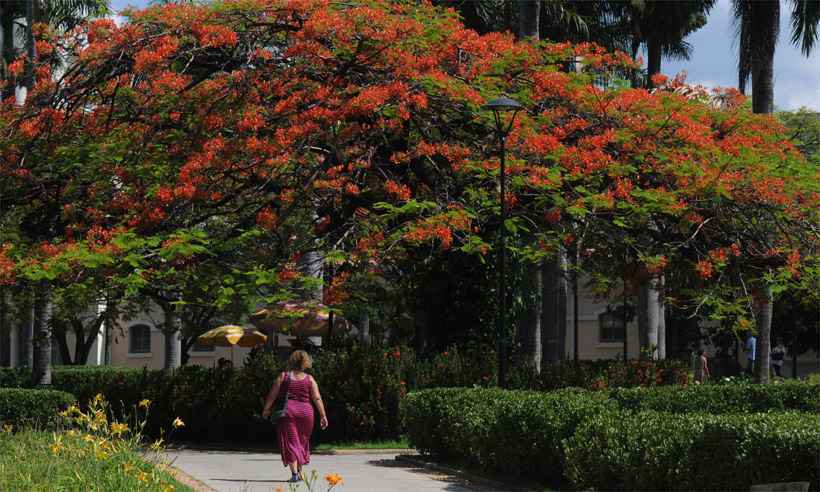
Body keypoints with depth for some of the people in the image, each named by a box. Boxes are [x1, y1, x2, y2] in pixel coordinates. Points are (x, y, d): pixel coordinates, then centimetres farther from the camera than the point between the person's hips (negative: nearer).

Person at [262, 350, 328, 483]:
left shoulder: (283, 376, 1)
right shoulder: (309, 379, 2)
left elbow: (273, 394, 0)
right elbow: (317, 398, -4)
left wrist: (266, 409, 13)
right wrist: (323, 416, -2)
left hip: (288, 411, -2)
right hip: (305, 412, 2)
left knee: (290, 442, 2)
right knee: (302, 441, 18)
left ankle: (294, 473, -8)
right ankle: (300, 471, 23)